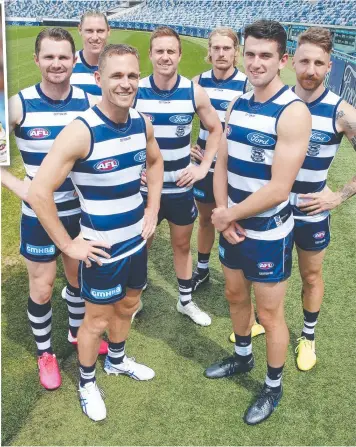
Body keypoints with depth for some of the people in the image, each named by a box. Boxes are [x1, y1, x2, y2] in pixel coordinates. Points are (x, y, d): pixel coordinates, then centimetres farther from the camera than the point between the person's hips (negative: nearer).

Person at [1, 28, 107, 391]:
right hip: (39, 215, -2)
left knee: (80, 276, 19)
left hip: (81, 211, 2)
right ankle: (44, 353, 33)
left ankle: (78, 332, 46)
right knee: (42, 289, 9)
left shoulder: (89, 103, -7)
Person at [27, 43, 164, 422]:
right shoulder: (81, 131, -25)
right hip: (102, 248, -6)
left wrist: (152, 209, 8)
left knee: (127, 305, 24)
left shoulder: (142, 123, -5)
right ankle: (86, 383, 38)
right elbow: (38, 192, -25)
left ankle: (116, 360, 51)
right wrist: (68, 245, -19)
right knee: (97, 320, 11)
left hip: (137, 239, 6)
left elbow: (155, 162, 17)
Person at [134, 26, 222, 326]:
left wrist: (204, 166, -3)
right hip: (144, 187, -1)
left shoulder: (194, 92, -7)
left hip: (181, 187, 1)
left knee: (182, 245, 16)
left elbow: (216, 129, 6)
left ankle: (186, 301, 36)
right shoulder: (135, 91, -9)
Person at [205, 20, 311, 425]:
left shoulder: (293, 112, -20)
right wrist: (223, 217, -10)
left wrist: (229, 216, -15)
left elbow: (278, 189, -25)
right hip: (234, 226, 7)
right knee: (235, 295, 23)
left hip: (269, 234, -6)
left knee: (269, 313, 9)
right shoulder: (236, 106, 2)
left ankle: (273, 387, 32)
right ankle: (242, 357, 48)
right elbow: (221, 166, 4)